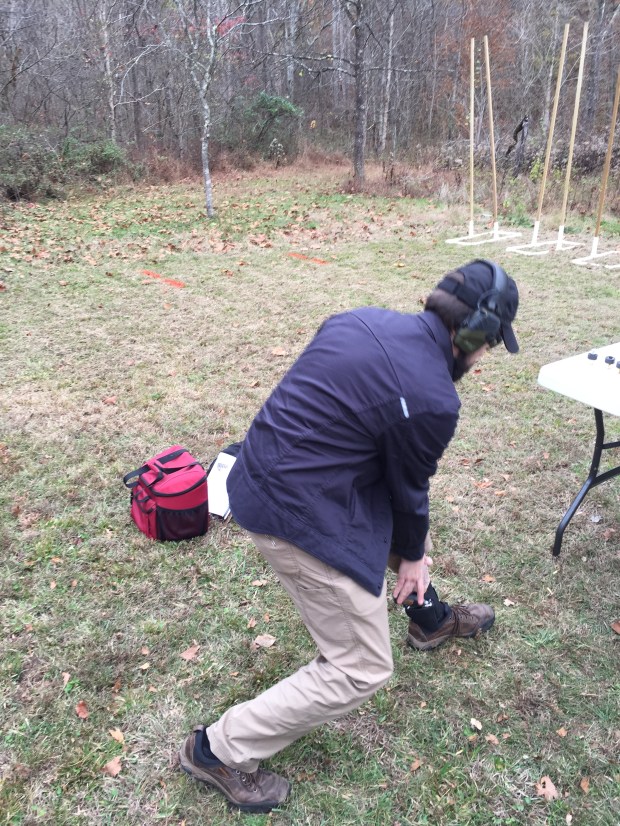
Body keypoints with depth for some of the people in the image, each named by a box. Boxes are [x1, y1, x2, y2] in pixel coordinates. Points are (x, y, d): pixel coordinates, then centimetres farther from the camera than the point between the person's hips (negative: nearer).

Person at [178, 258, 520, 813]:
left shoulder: (368, 319, 3)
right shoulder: (432, 400, -20)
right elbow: (409, 490, -5)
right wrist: (412, 556, 15)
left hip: (262, 469, 10)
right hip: (297, 515, -9)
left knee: (409, 521, 29)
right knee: (362, 670, 7)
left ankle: (430, 620, 54)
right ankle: (220, 748, 16)